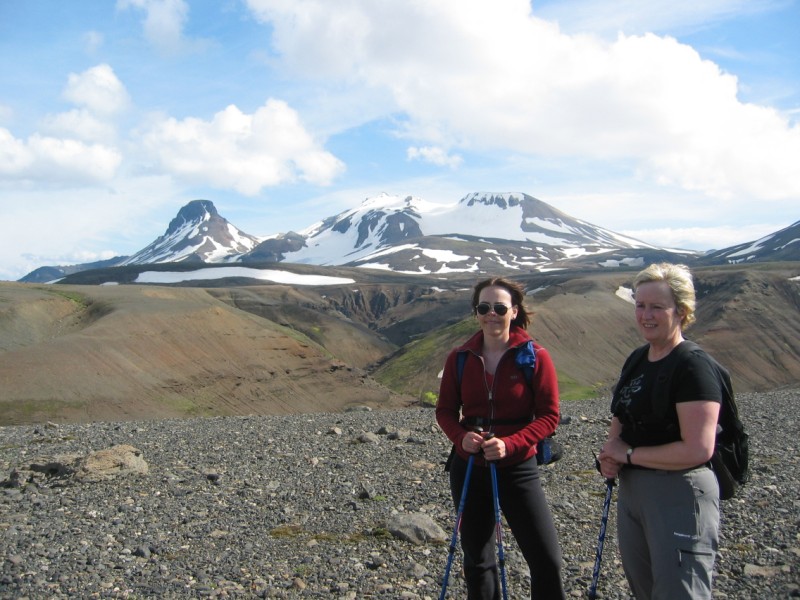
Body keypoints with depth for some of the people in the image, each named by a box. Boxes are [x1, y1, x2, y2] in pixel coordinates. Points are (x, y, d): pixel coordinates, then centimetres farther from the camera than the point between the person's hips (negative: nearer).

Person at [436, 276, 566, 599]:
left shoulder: (535, 357, -10)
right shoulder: (459, 358, -1)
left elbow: (549, 415, -10)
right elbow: (445, 409, 5)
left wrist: (510, 444, -23)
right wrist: (460, 437, -16)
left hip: (518, 469, -3)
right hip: (469, 468, 3)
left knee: (546, 559, -3)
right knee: (477, 559, 16)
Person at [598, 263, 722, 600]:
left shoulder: (693, 367, -17)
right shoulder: (636, 360, 8)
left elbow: (698, 450, -25)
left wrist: (629, 454, -16)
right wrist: (611, 452, -1)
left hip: (680, 495, -9)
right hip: (631, 490, 9)